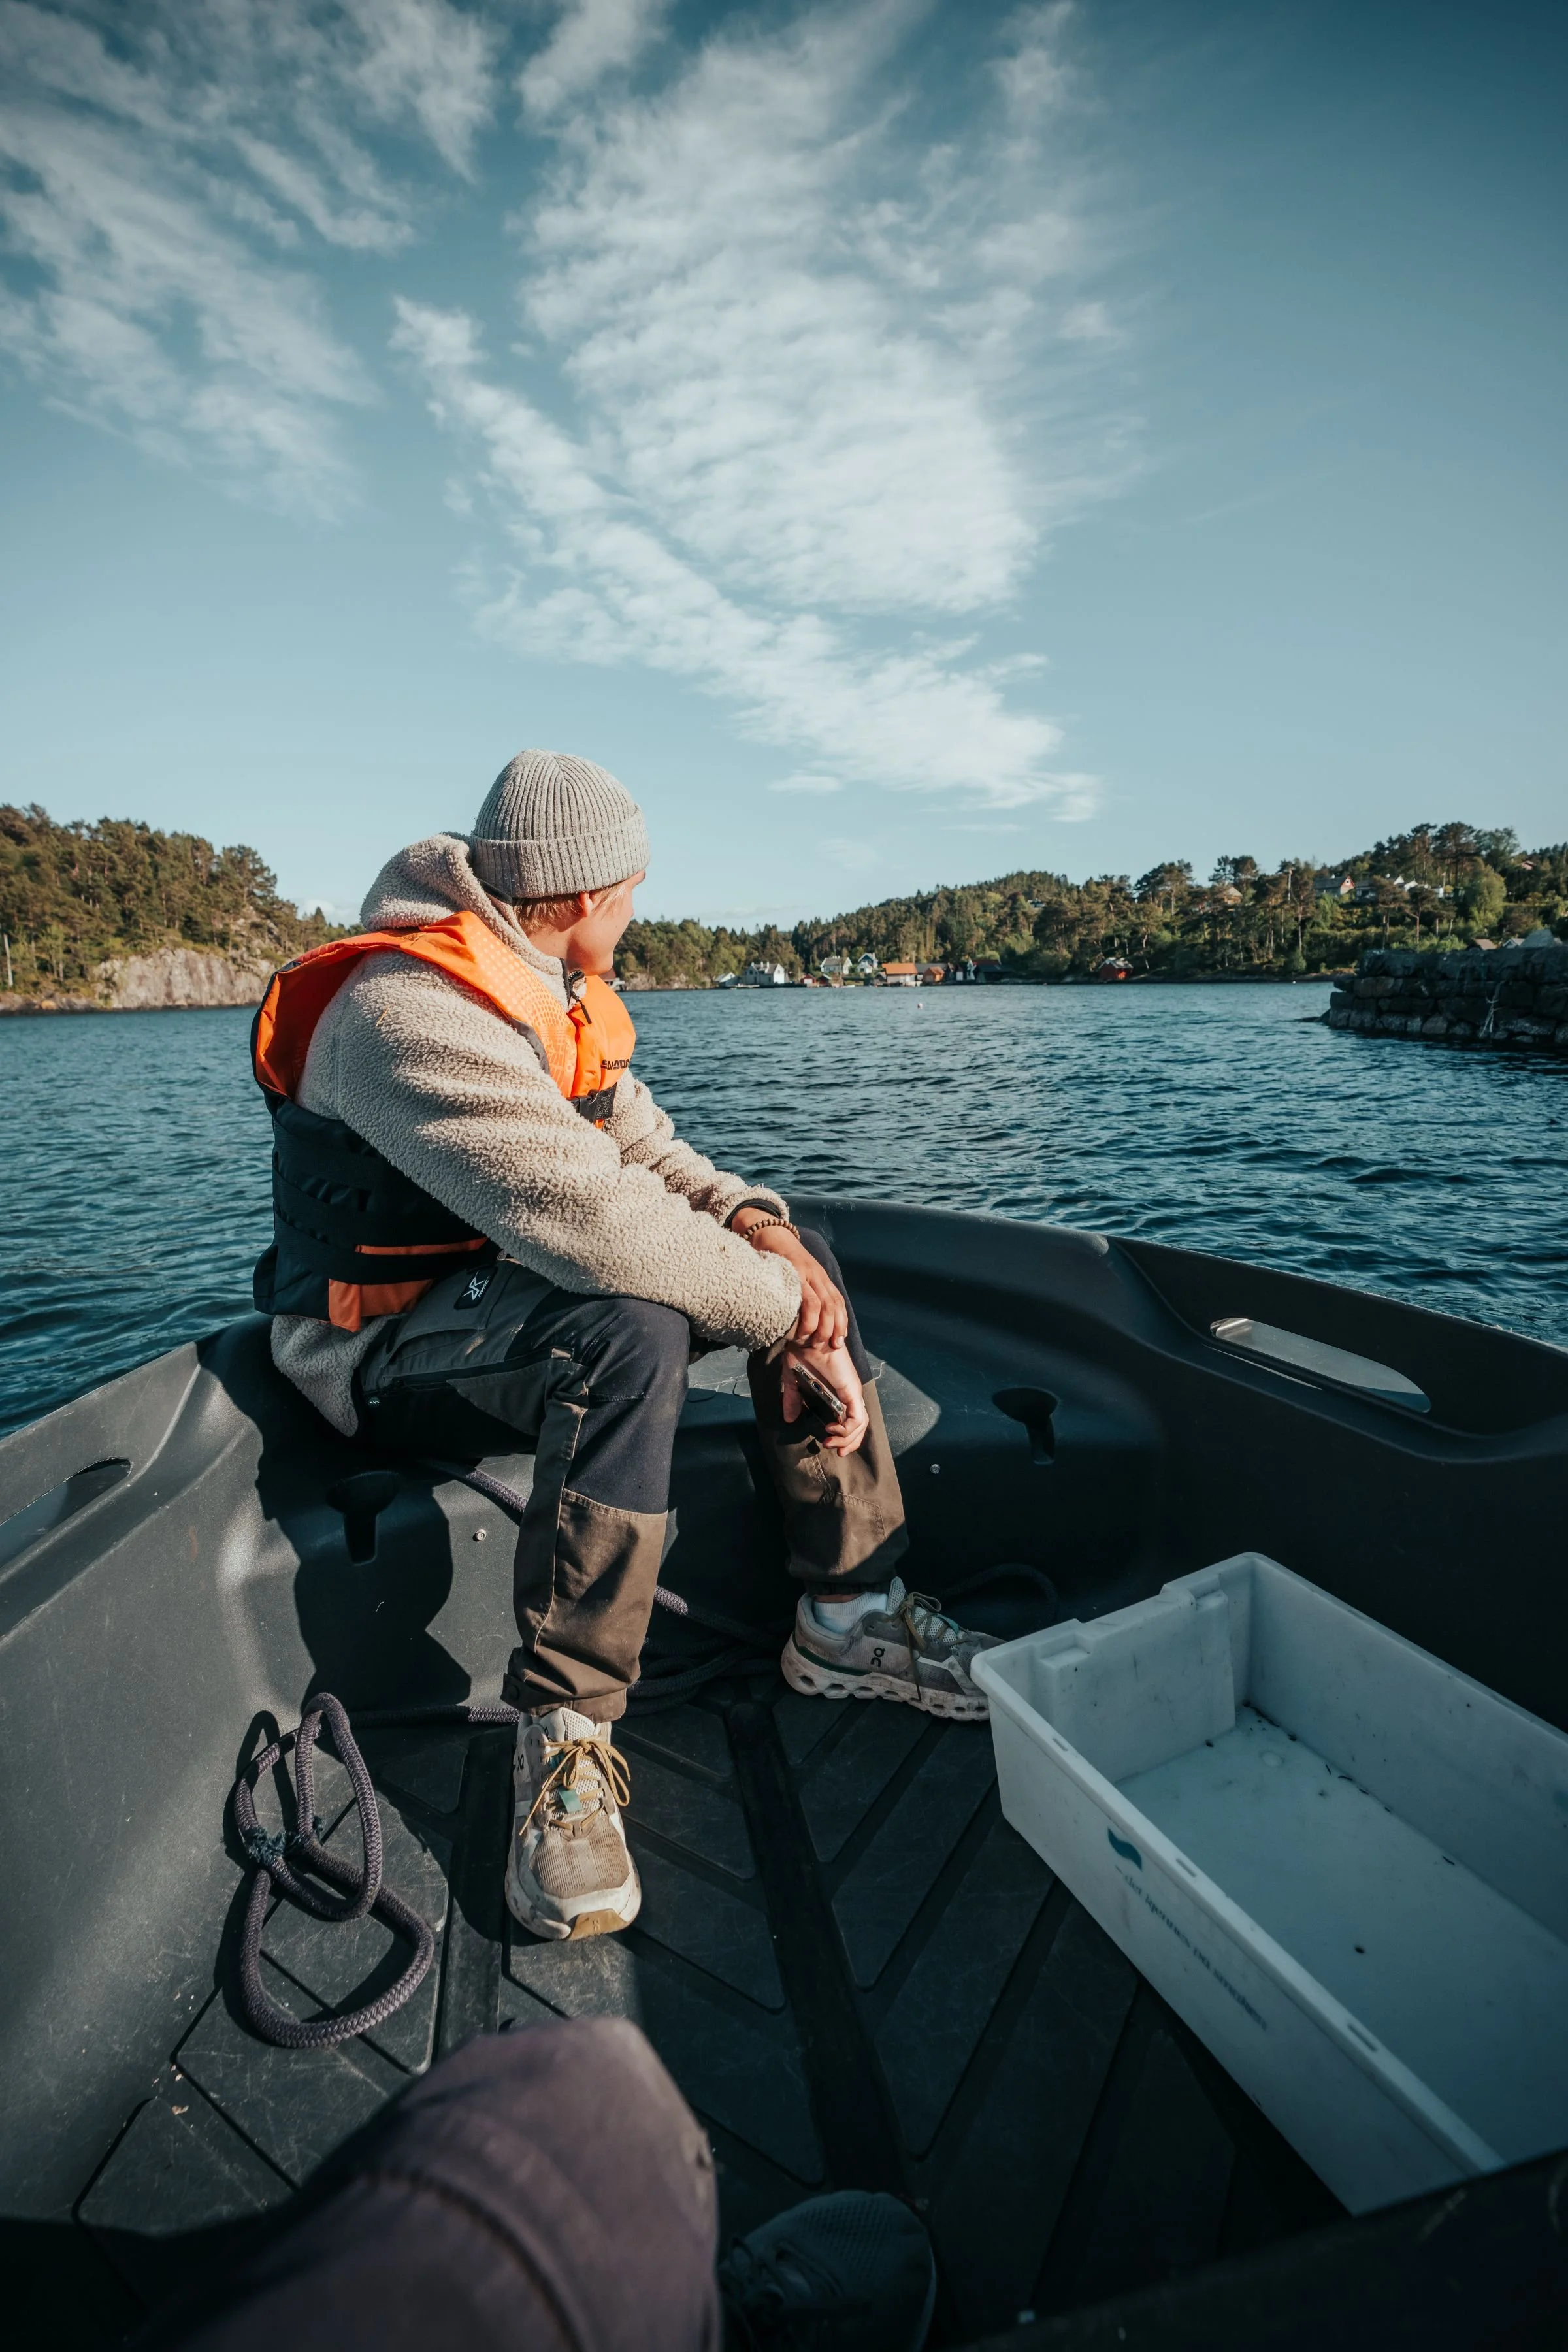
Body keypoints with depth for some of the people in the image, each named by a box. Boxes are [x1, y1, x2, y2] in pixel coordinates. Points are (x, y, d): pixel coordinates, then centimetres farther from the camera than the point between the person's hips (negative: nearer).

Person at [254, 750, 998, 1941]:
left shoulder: (555, 999, 7)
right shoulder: (410, 1005, -24)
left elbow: (648, 1151, 8)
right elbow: (593, 1219, -36)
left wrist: (765, 1228, -11)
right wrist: (786, 1312, -27)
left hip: (514, 1290, 9)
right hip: (384, 1349, -8)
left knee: (799, 1250, -2)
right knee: (632, 1332, -38)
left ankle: (850, 1617, -1)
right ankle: (565, 1738, -19)